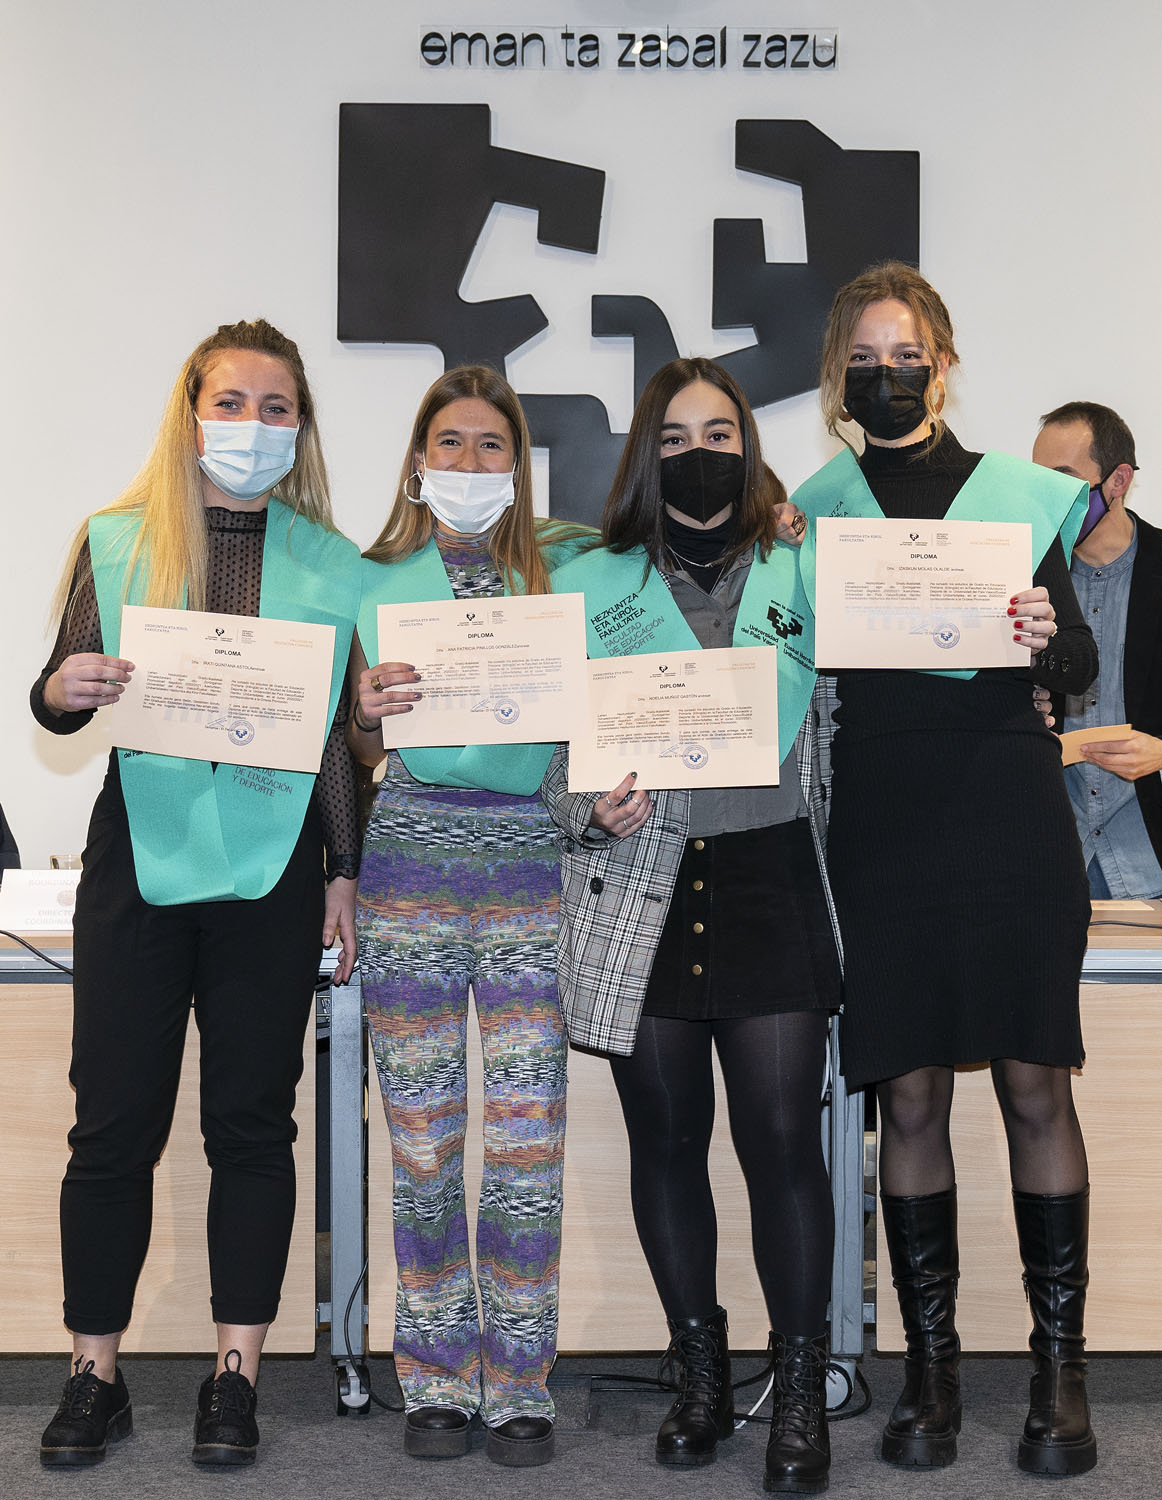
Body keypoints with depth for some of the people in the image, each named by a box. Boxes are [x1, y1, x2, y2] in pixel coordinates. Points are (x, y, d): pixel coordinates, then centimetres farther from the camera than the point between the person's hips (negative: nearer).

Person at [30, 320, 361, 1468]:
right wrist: (66, 691, -17)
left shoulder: (330, 563, 7)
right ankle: (94, 1375, 15)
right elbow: (53, 703, 6)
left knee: (252, 1119, 6)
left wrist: (344, 873, 4)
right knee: (114, 1120, 2)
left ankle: (236, 1375, 17)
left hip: (275, 866, 0)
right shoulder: (117, 542, 6)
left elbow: (343, 735, 8)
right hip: (140, 853, 0)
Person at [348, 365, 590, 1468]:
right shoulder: (377, 581, 9)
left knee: (529, 1136, -2)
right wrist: (370, 708, -9)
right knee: (421, 1137, 4)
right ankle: (435, 1379, 16)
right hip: (410, 859, 1)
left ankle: (518, 1385, 11)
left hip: (529, 860, 0)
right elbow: (363, 750, 12)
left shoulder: (566, 568, 8)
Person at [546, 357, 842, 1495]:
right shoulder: (588, 585, 9)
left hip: (770, 883, -1)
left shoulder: (804, 574, 10)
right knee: (666, 1136, 8)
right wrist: (592, 804, -12)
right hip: (639, 894, 1)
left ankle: (800, 1392, 10)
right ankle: (700, 1376, 24)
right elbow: (547, 748, 7)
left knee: (782, 1137, -5)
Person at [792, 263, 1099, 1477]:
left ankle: (1061, 1365, 10)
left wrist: (1048, 639, -16)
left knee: (1035, 1088, 0)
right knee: (909, 1098, 3)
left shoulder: (1019, 492, 7)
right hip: (879, 822, 1)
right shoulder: (810, 512, 10)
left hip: (1009, 817, -1)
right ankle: (929, 1365, 13)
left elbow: (1079, 668, 4)